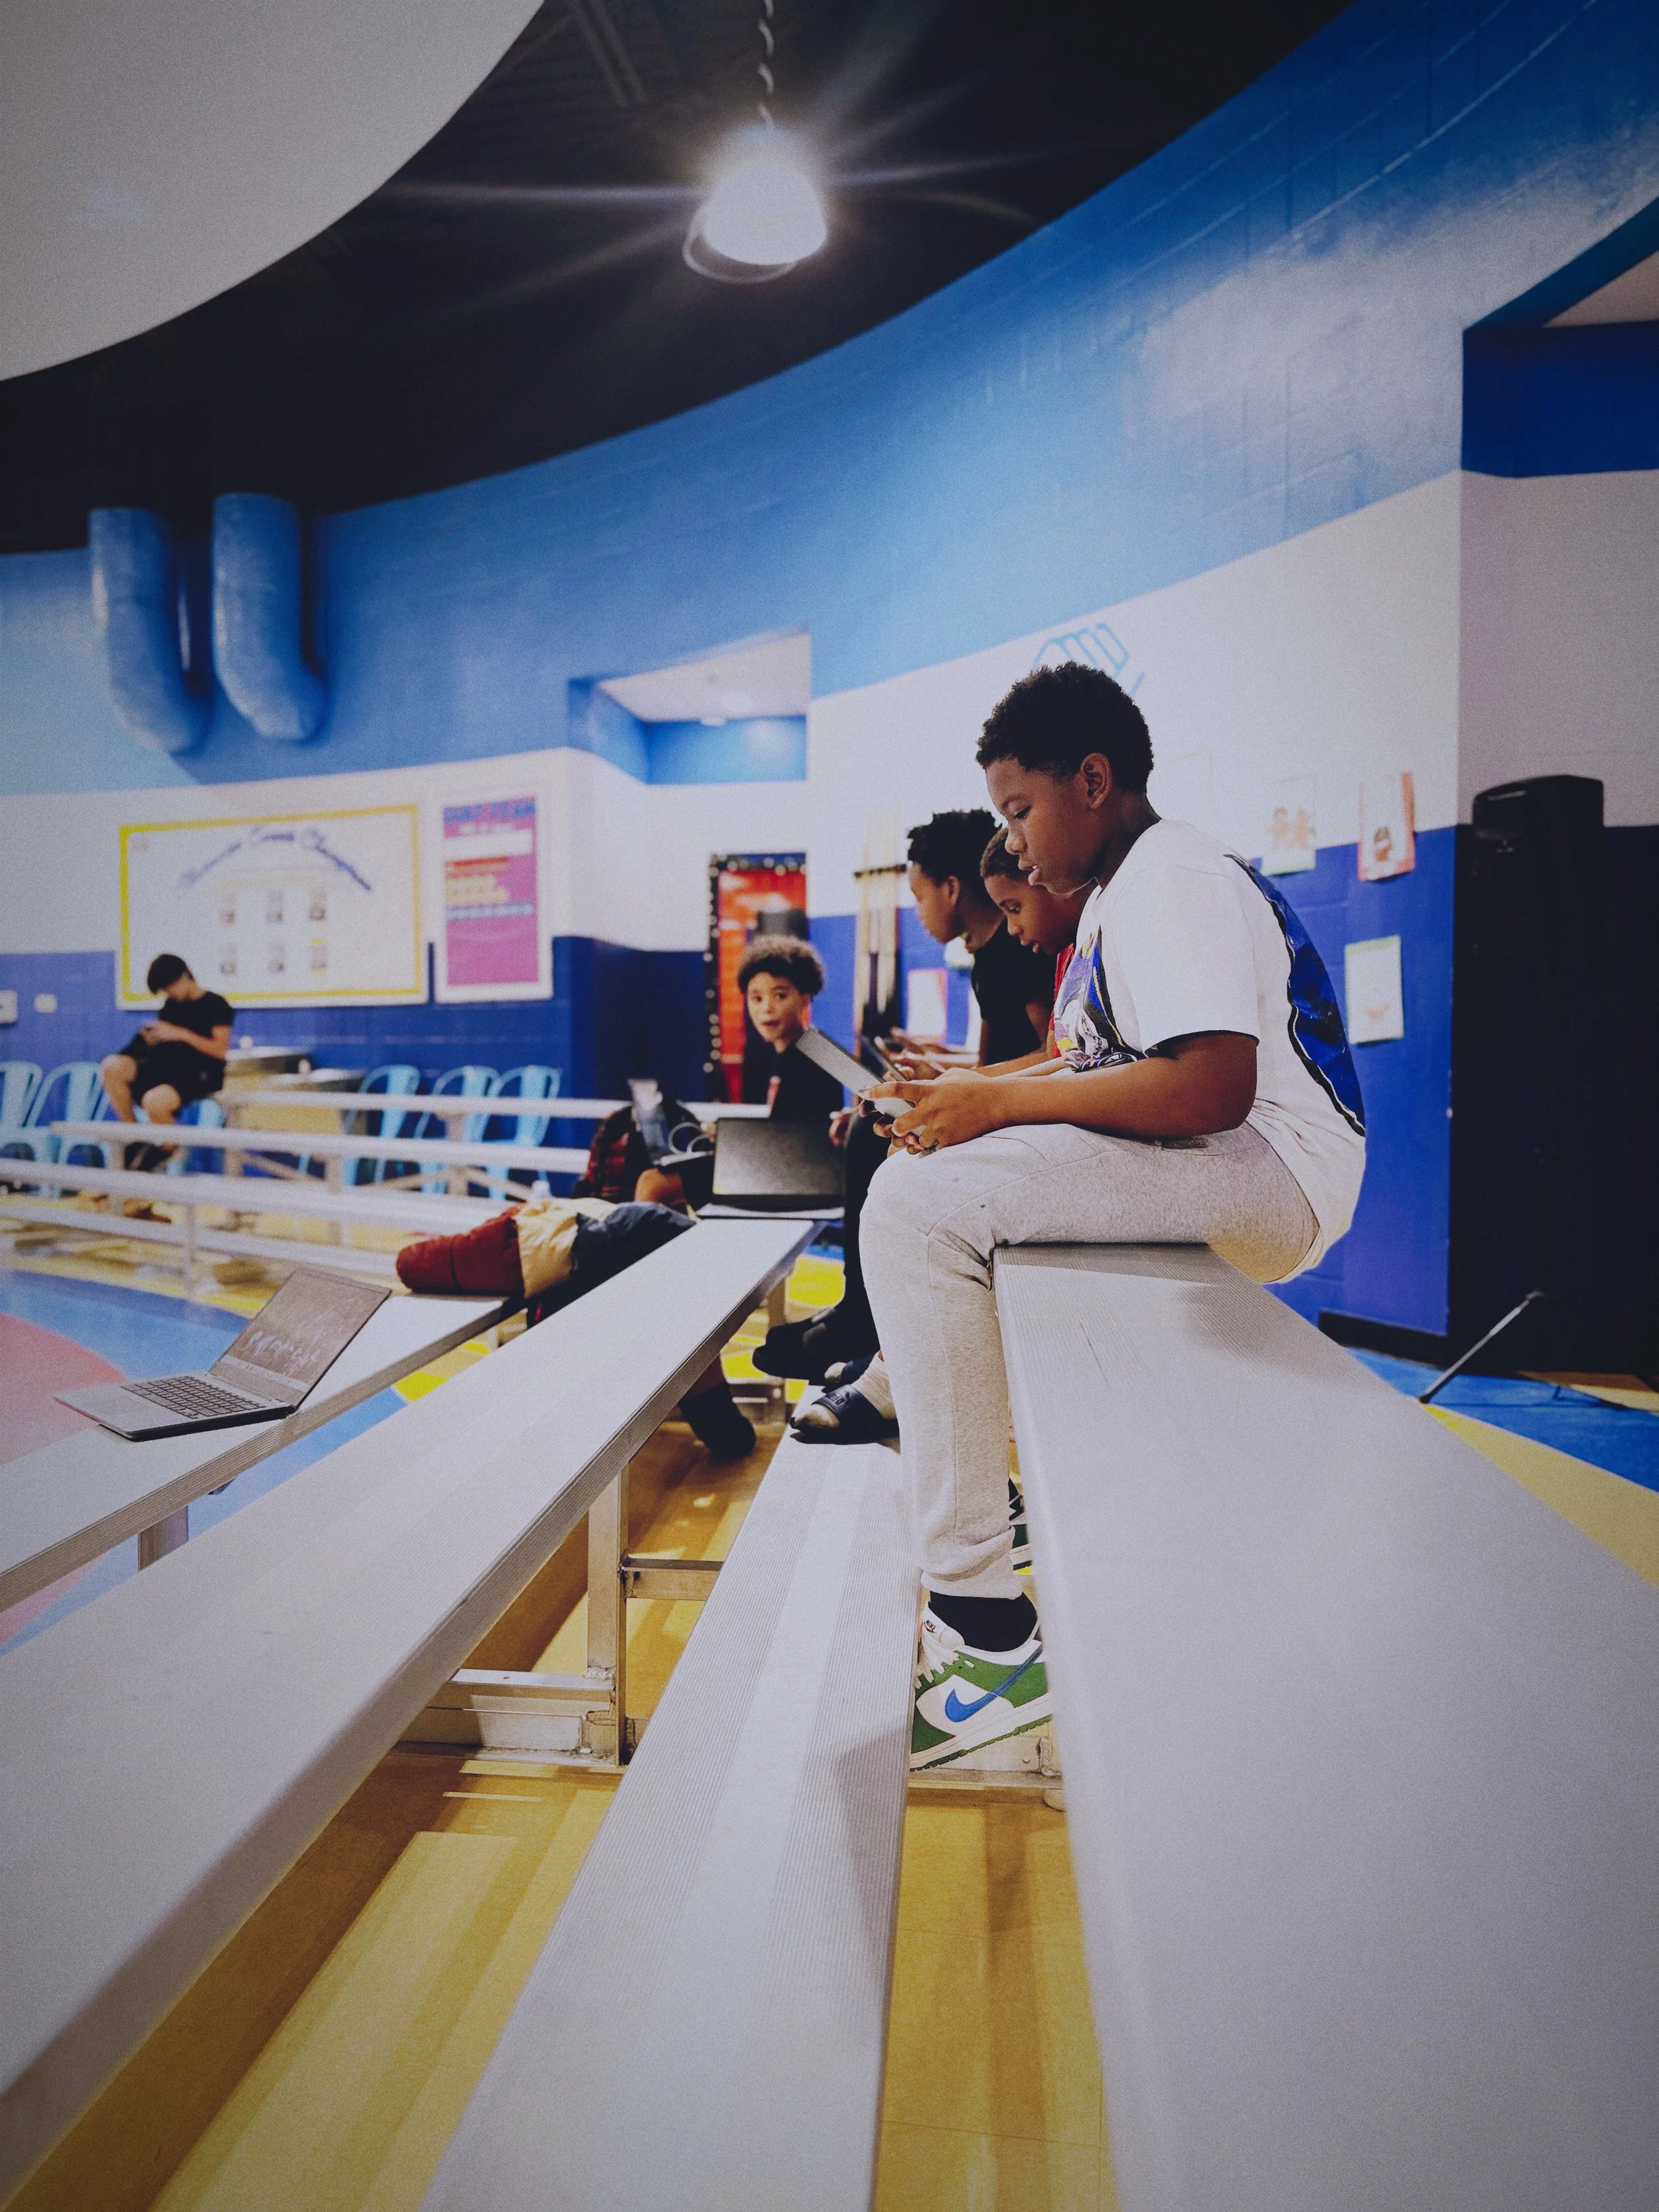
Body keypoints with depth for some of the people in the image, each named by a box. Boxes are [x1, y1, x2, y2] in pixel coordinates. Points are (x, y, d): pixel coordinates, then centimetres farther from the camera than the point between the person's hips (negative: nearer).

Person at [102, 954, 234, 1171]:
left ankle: (168, 1148, -2)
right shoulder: (171, 1005, 17)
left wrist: (181, 1034, -16)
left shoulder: (216, 1005, -2)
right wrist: (154, 1037, -2)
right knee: (112, 1066, -17)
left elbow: (220, 1050, -11)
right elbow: (166, 1041, 22)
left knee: (154, 1101, -35)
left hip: (201, 1076, -7)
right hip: (167, 1067, 7)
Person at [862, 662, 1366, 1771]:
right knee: (931, 1172, 19)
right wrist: (963, 1089, 10)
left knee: (917, 1207, -25)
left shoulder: (1173, 877, -14)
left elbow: (1211, 1089, -27)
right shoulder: (1123, 888, 20)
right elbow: (1110, 1061, 24)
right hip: (1191, 1167, 11)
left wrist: (997, 1102, -21)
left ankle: (984, 1626, -23)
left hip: (1271, 1173, -11)